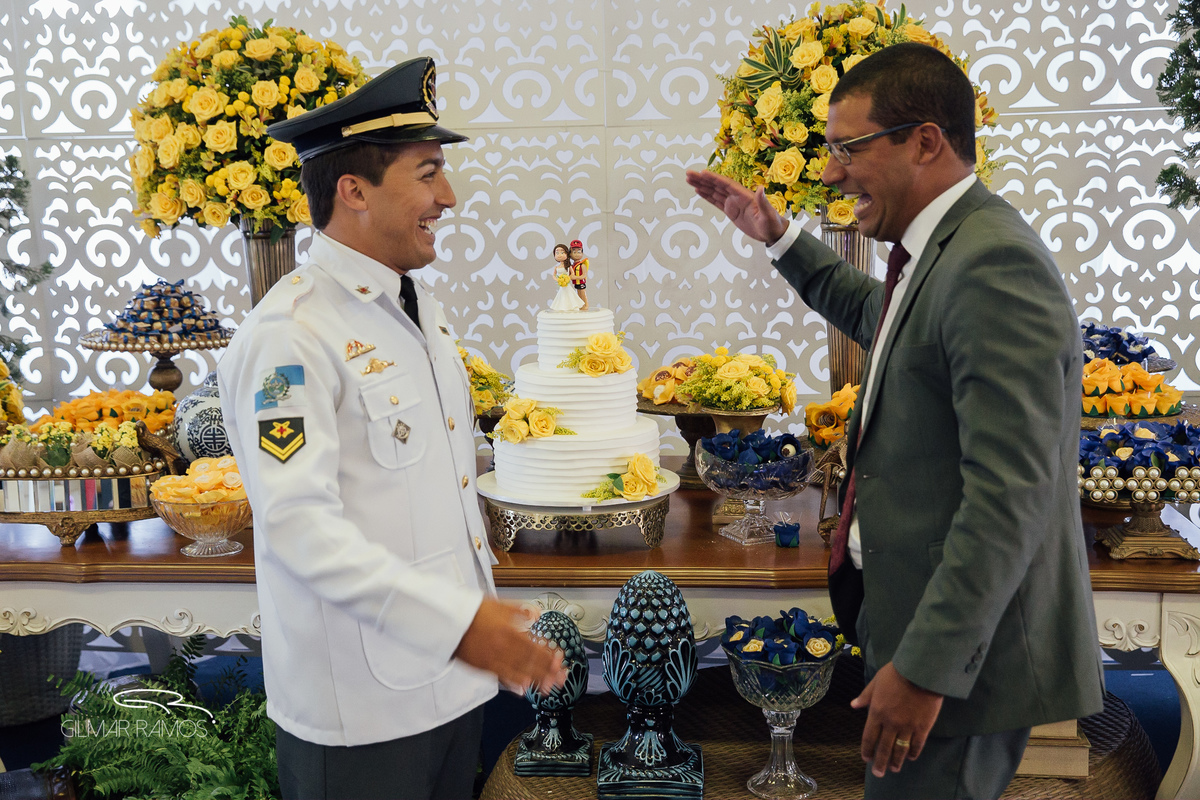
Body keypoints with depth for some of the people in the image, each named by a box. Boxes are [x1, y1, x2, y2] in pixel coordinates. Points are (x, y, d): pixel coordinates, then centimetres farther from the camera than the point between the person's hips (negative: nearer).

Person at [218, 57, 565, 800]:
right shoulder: (291, 334, -19)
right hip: (361, 709, -8)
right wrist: (457, 620, -29)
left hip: (453, 675, 8)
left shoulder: (419, 307, 10)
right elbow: (298, 521, -26)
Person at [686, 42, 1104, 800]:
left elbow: (1010, 494, -27)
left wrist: (927, 666, -24)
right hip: (921, 618, 10)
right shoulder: (940, 252, 10)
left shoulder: (995, 264, -22)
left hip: (965, 649, -9)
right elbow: (871, 315, 33)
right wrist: (777, 234, 24)